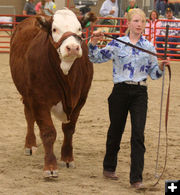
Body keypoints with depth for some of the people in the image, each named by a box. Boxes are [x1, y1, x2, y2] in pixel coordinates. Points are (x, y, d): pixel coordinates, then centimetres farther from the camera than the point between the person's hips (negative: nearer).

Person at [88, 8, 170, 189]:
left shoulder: (149, 47, 7)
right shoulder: (117, 44, 2)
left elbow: (154, 73, 12)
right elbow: (96, 58, 3)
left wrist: (162, 66, -8)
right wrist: (93, 42, -13)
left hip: (140, 93, 1)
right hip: (120, 91, -1)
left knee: (138, 133, -9)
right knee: (116, 130, 10)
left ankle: (136, 177, -7)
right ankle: (109, 167, 32)